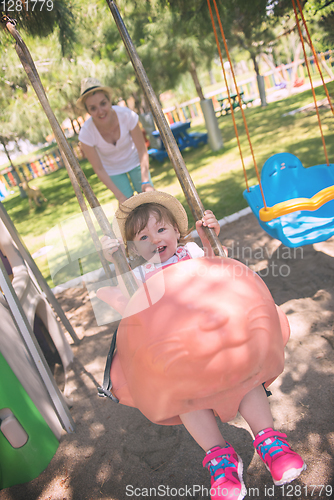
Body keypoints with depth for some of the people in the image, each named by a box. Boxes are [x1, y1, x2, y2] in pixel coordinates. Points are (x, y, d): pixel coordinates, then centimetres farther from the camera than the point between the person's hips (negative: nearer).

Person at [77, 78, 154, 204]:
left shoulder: (127, 115, -31)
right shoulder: (86, 133, -30)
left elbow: (142, 150, -21)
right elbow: (99, 169, -21)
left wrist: (145, 181, -32)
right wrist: (120, 196, -24)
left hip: (134, 162, 1)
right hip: (112, 170, 0)